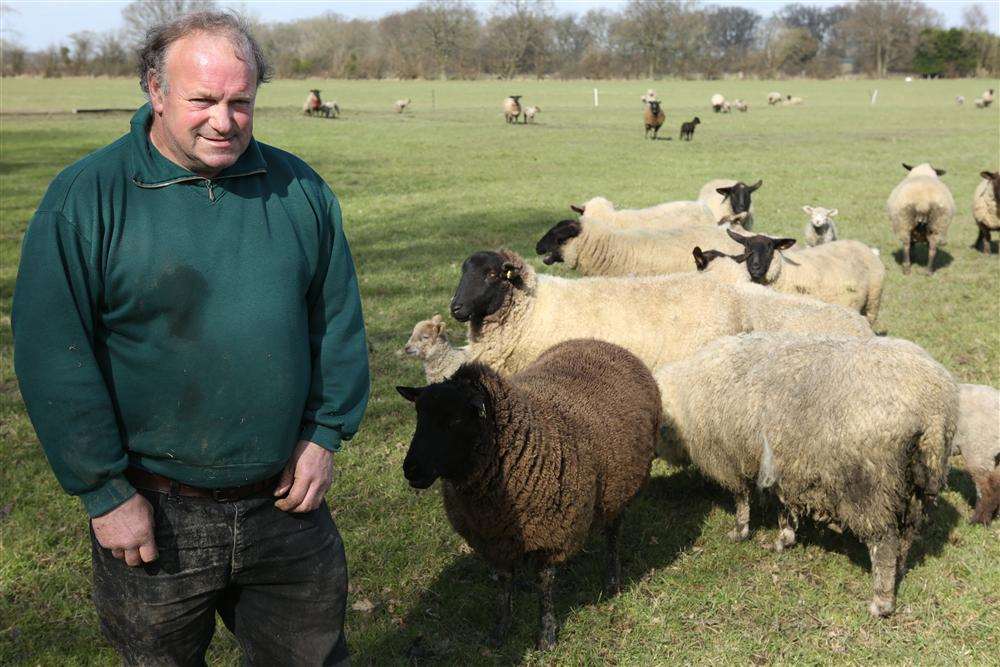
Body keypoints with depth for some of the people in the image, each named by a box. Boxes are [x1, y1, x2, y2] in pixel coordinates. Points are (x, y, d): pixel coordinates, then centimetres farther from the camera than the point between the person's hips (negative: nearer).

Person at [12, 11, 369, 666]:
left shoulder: (300, 189, 0)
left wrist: (325, 434, 1)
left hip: (286, 501, 3)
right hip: (155, 516, -2)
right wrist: (105, 491, -12)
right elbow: (53, 357, -12)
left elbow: (339, 320, 7)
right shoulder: (85, 199, -10)